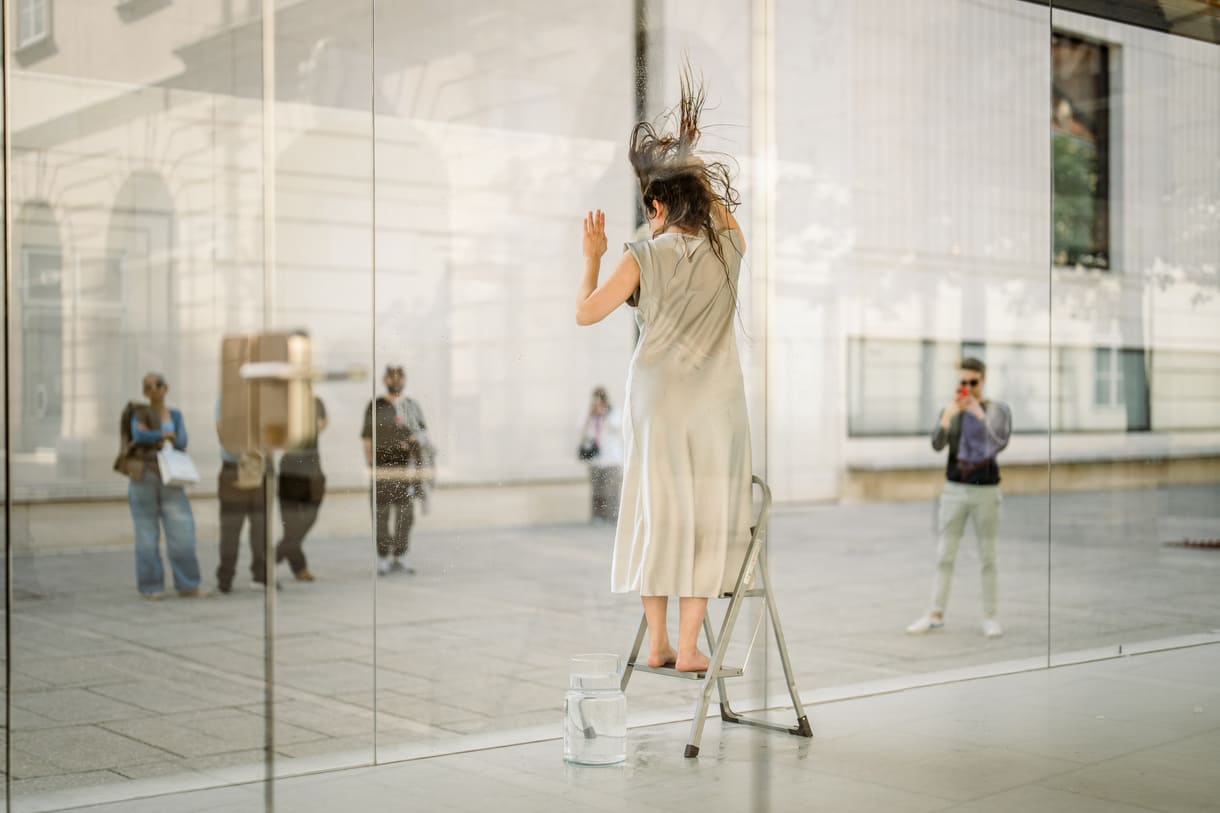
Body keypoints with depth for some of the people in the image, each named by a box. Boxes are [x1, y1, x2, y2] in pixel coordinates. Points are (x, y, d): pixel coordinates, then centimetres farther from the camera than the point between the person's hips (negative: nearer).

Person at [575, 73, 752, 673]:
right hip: (715, 399, 0)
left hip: (656, 395, 0)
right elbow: (722, 210, 25)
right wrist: (694, 164, 33)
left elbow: (585, 313, -3)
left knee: (659, 510, 7)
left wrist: (592, 258, 10)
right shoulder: (728, 248, 1)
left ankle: (657, 643, 12)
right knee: (705, 514, 3)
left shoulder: (644, 257, -6)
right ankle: (688, 647, 2)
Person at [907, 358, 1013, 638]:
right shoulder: (950, 410, 3)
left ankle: (990, 617, 13)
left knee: (987, 556, 5)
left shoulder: (998, 409, -4)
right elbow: (937, 444, -10)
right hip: (954, 489, 2)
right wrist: (948, 415, -24)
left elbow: (998, 444, -18)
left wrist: (979, 413, -24)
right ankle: (936, 614, 11)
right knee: (945, 555, 5)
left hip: (985, 490, -2)